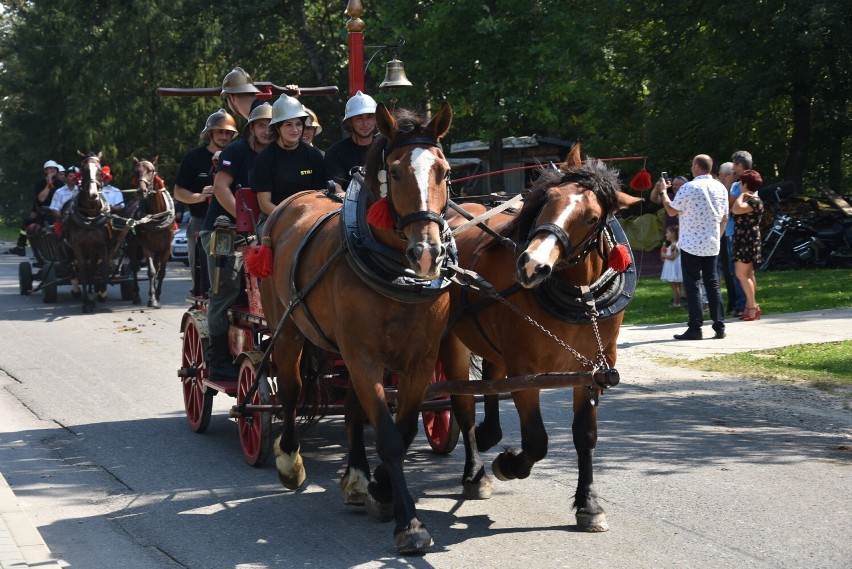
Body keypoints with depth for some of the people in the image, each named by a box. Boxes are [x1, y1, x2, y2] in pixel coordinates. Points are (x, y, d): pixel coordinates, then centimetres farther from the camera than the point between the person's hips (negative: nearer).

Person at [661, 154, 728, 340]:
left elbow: (672, 211, -5)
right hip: (712, 245, 5)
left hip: (691, 244, -5)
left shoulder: (689, 187, -13)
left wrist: (663, 192, 10)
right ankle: (719, 327, 7)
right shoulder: (720, 188, 6)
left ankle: (695, 328, -3)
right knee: (713, 285, 9)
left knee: (692, 285, -1)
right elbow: (724, 217, 12)